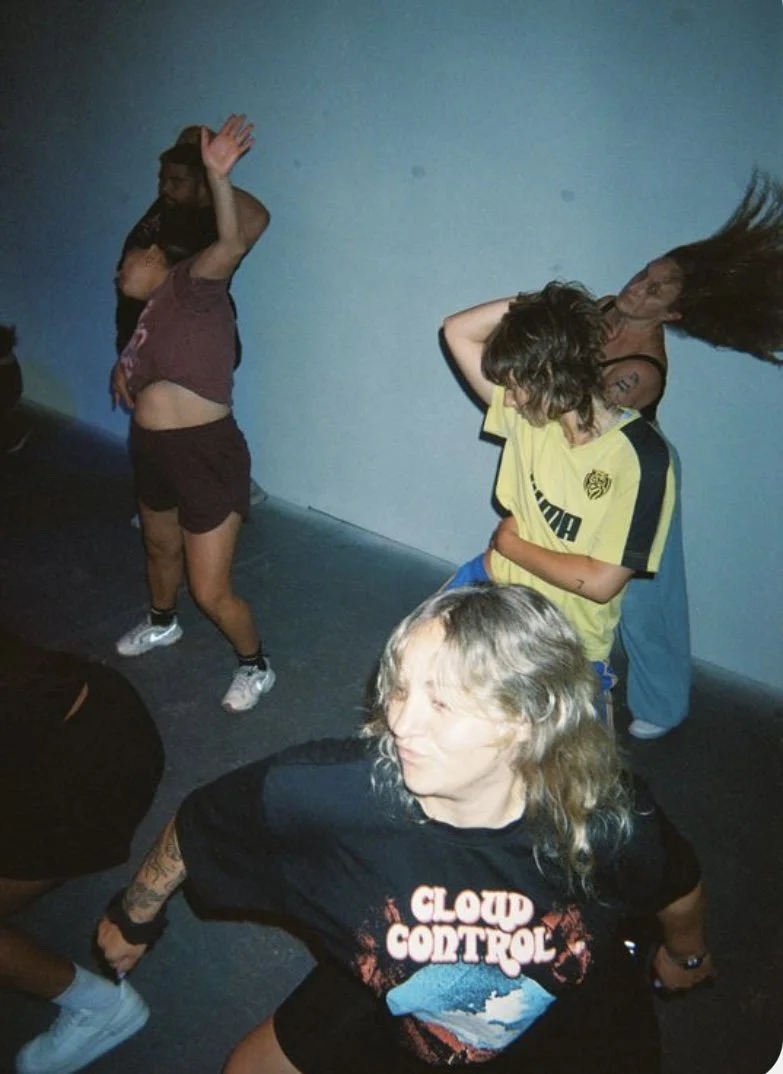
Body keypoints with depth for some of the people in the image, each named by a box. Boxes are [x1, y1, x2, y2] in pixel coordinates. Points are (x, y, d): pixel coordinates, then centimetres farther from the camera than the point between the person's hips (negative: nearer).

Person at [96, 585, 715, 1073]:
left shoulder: (608, 817, -34)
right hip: (382, 1013, 1)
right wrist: (135, 919, 1)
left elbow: (681, 888, -9)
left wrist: (686, 955, 12)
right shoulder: (325, 791, -38)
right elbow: (194, 826, -17)